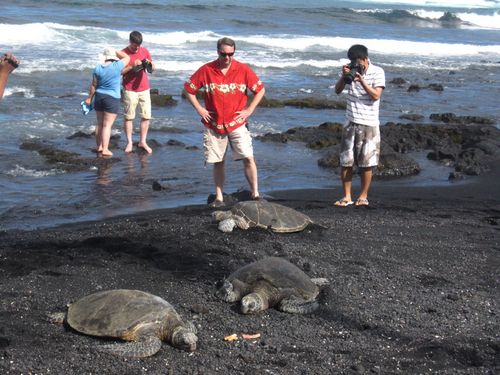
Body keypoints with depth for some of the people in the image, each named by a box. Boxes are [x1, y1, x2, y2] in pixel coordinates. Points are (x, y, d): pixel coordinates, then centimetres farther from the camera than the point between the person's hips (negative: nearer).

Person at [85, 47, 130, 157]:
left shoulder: (98, 68, -1)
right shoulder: (117, 66, -12)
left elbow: (93, 85, 2)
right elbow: (127, 57, 3)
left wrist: (90, 98, 12)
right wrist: (115, 51, 9)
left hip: (99, 97, 4)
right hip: (112, 98, -4)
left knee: (100, 123, 15)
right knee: (107, 125, -4)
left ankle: (99, 146, 23)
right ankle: (105, 149, -6)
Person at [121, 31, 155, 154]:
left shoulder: (144, 51, 5)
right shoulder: (124, 54, -6)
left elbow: (152, 68, 12)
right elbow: (119, 71, -10)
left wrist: (149, 64, -11)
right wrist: (132, 66, -22)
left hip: (144, 88, 4)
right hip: (130, 90, -4)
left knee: (146, 116, 3)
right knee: (129, 117, 1)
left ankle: (143, 141, 13)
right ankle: (129, 143, 9)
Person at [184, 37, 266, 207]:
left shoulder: (243, 70, -4)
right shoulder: (206, 70, -3)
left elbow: (260, 89, 6)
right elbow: (188, 89, 6)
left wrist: (249, 110, -2)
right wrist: (199, 109, 0)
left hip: (237, 124, -1)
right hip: (213, 124, 1)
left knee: (248, 158, -11)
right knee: (218, 162, 8)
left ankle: (255, 194, -2)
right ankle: (219, 198, 18)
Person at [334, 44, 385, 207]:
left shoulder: (377, 72, -7)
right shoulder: (350, 69, 3)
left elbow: (376, 96, -16)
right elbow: (337, 91, 0)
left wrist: (361, 80, -25)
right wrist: (344, 76, -16)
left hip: (369, 123, -3)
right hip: (350, 121, 3)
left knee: (366, 163, 2)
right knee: (345, 161, 1)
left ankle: (363, 196, 16)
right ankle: (347, 196, 10)